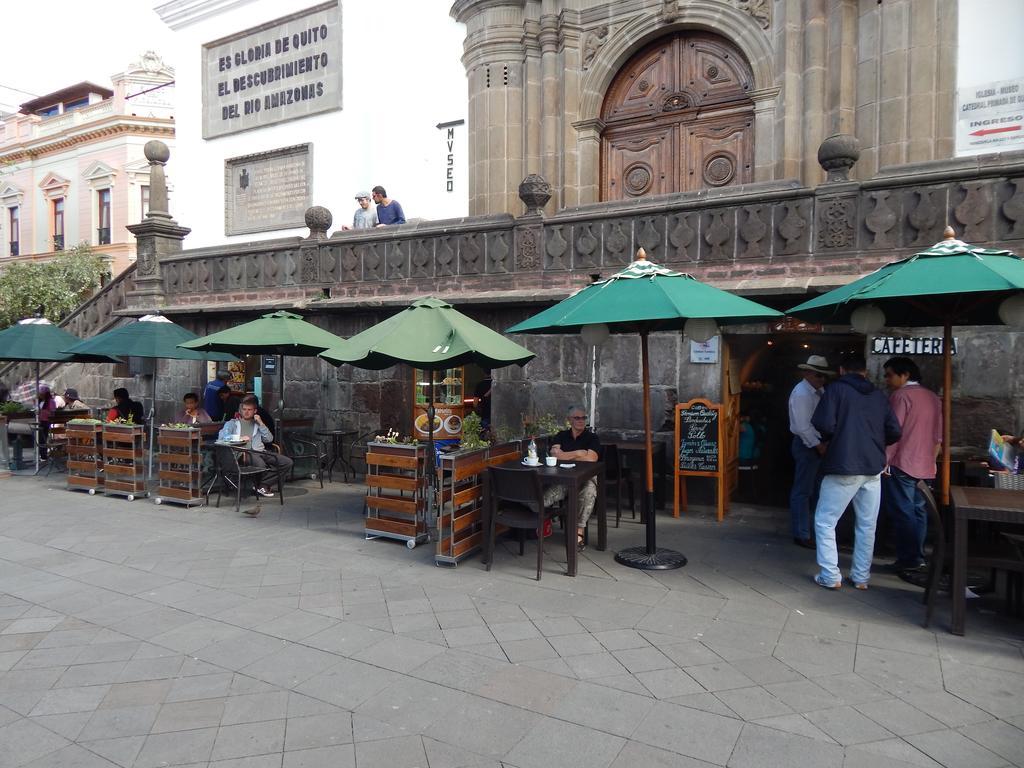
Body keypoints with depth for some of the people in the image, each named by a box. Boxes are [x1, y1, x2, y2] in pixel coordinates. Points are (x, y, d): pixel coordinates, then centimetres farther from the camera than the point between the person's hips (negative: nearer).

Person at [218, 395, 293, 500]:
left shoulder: (257, 424, 30)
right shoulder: (232, 423, 21)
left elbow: (269, 439, 15)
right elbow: (221, 437, 1)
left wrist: (261, 423, 7)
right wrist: (239, 437, -13)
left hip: (261, 452, 5)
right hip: (244, 452, -4)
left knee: (287, 462, -19)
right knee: (260, 464, -40)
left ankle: (263, 485, -16)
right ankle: (265, 484, -10)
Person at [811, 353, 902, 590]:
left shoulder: (836, 390, -3)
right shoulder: (879, 396, 10)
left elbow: (824, 425, -15)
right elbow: (894, 432, 5)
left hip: (843, 468, -5)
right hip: (873, 468, 5)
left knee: (824, 522, 5)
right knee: (867, 525, 14)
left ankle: (830, 576, 3)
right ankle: (861, 577, 20)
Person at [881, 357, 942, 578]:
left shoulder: (901, 395, -10)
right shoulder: (933, 398, 13)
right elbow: (938, 436, 16)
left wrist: (885, 461, -12)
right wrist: (931, 460, 23)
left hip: (901, 464, -8)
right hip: (925, 466, 8)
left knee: (902, 513, -2)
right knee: (918, 511, 12)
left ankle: (909, 560, 0)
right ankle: (917, 558, 17)